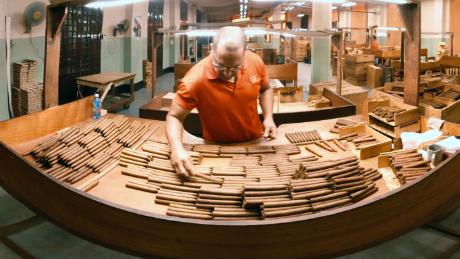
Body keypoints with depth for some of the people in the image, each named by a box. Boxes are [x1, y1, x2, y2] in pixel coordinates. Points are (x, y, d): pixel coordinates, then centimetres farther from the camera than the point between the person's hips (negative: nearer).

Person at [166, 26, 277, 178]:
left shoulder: (255, 62, -16)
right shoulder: (195, 80, -27)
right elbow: (174, 117, -18)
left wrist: (268, 117, -10)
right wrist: (177, 148, -35)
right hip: (217, 149, -2)